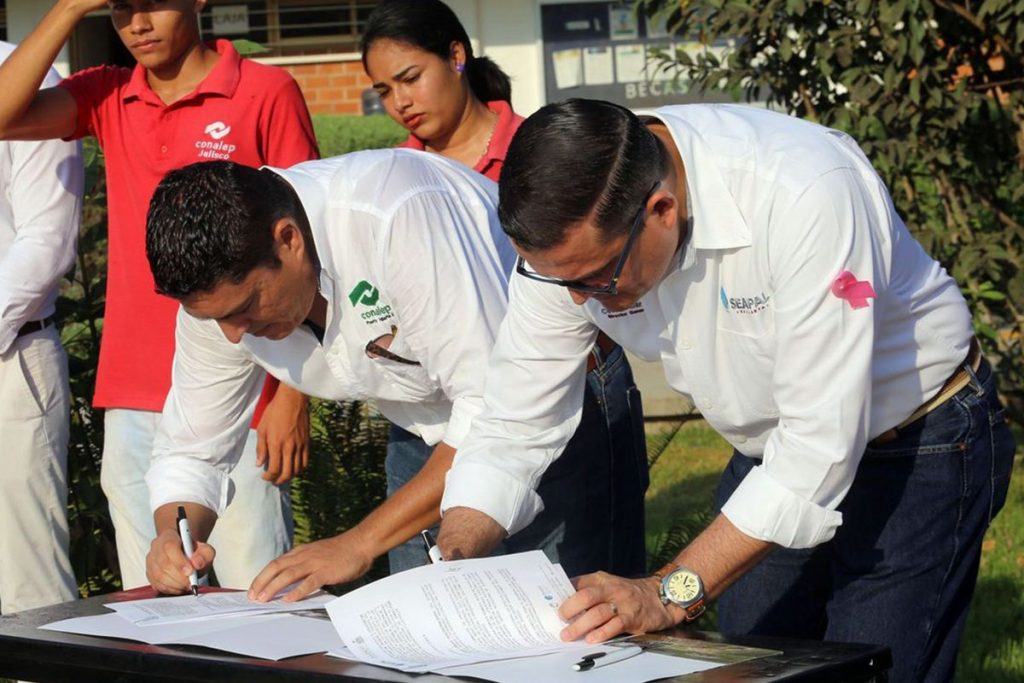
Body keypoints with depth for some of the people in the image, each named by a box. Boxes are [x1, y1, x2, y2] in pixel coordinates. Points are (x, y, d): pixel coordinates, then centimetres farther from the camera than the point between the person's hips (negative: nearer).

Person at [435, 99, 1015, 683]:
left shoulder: (802, 194, -37)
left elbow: (821, 441, -35)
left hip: (919, 445, -5)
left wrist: (672, 593, -37)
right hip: (774, 452, 6)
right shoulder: (567, 239, -18)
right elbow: (511, 427, -9)